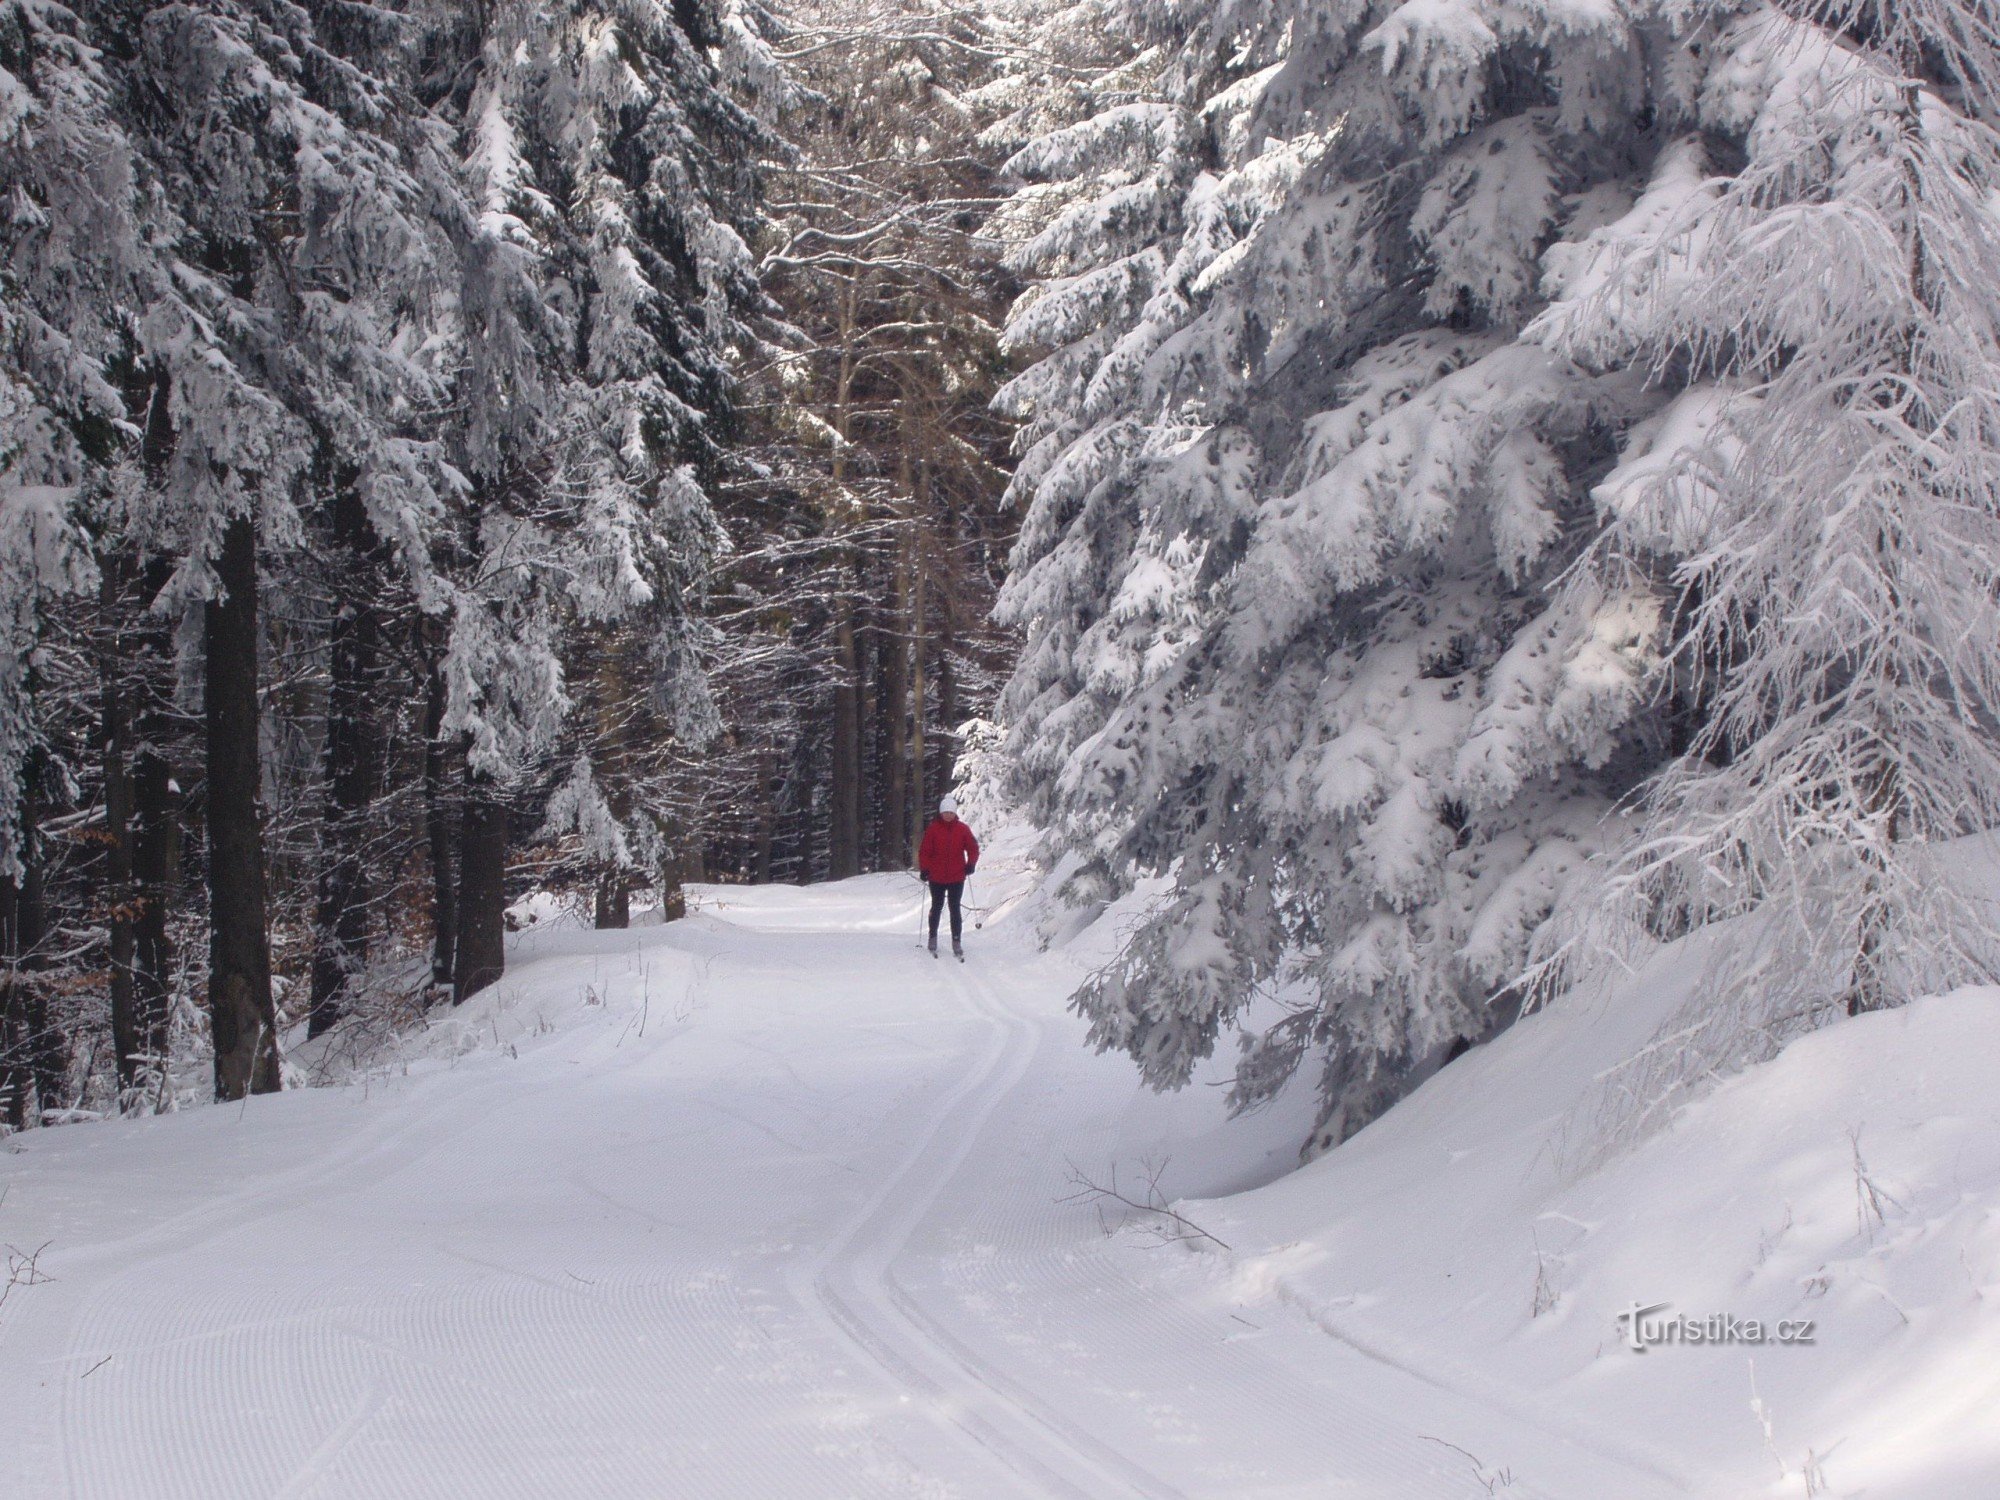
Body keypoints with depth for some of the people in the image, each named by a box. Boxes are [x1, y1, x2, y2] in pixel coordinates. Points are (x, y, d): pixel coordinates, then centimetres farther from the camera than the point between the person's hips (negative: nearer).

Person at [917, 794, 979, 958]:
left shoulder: (962, 829, 0)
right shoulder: (933, 829, -4)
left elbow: (973, 847, 7)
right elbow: (924, 850, -3)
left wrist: (971, 864, -7)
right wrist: (924, 869, -11)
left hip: (957, 878, 0)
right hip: (937, 877, 0)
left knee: (955, 909, 0)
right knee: (936, 907, 13)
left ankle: (957, 942, 2)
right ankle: (933, 937, 26)